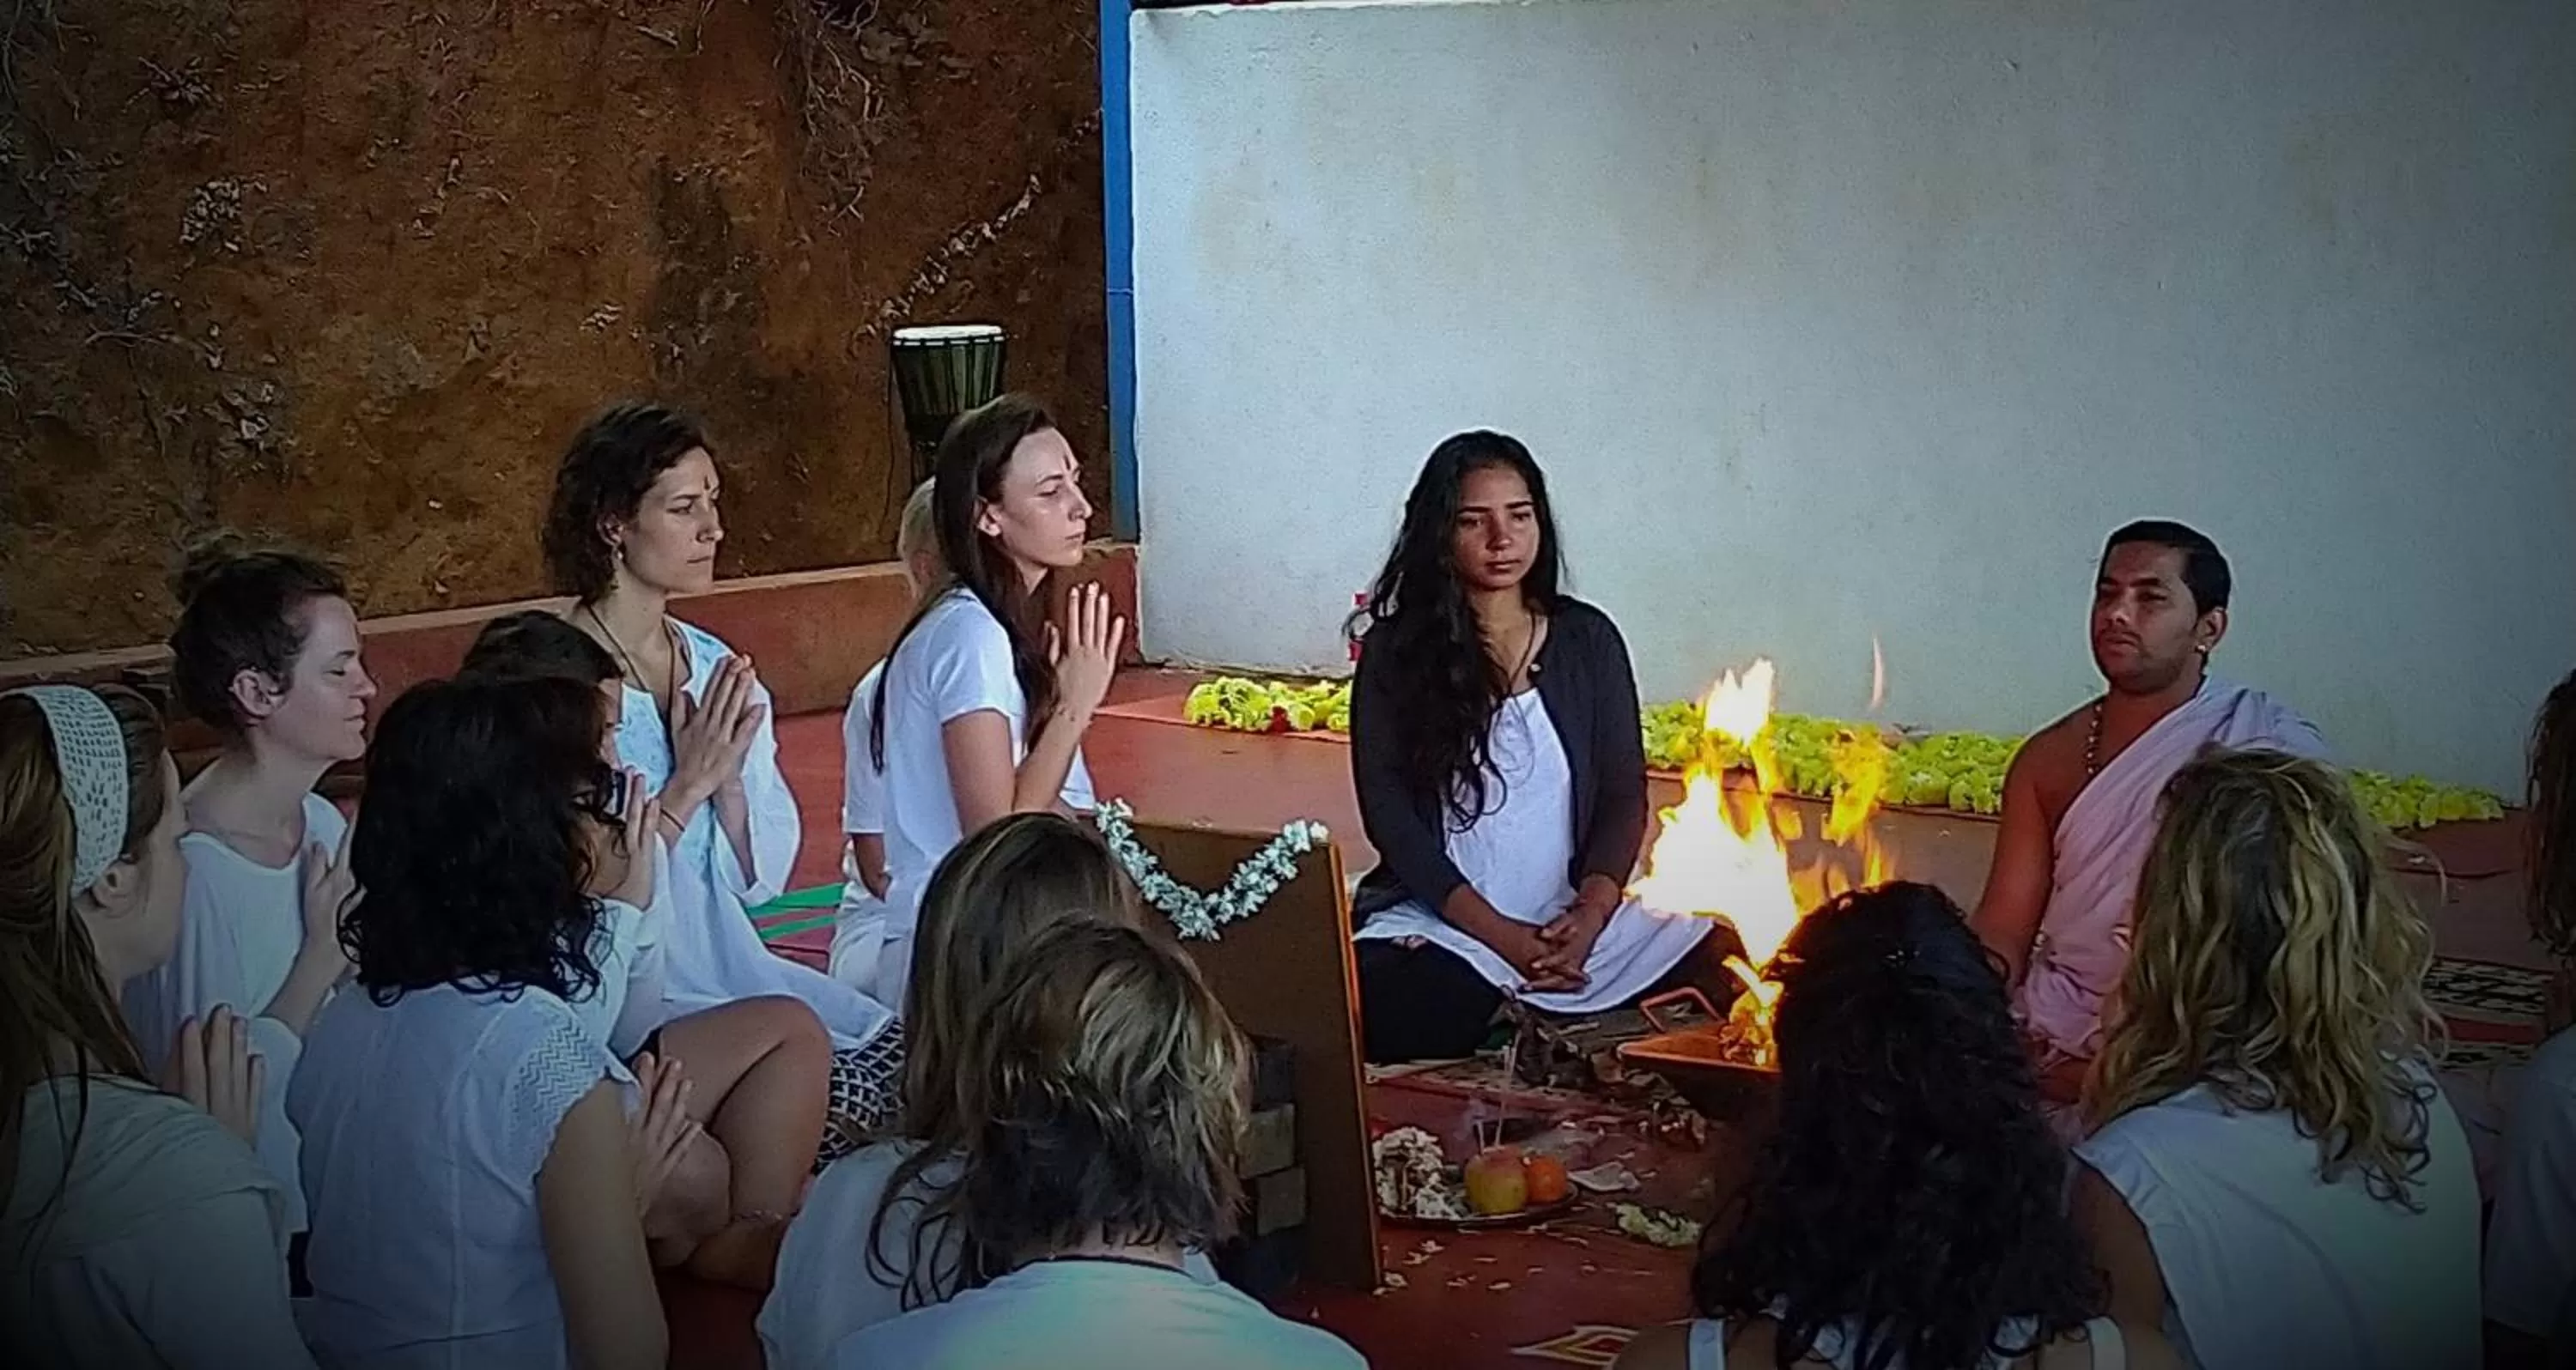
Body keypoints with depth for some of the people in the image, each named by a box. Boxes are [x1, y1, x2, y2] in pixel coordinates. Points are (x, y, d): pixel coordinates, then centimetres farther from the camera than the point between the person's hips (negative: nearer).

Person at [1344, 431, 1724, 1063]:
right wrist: (1498, 935, -14)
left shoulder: (1588, 639, 6)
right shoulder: (1395, 651, -1)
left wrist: (1589, 915, -13)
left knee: (1730, 971, -20)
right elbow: (1388, 812, -5)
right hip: (1441, 916, -3)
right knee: (1399, 1020, -36)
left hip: (1577, 910, 3)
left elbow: (1624, 795, 5)